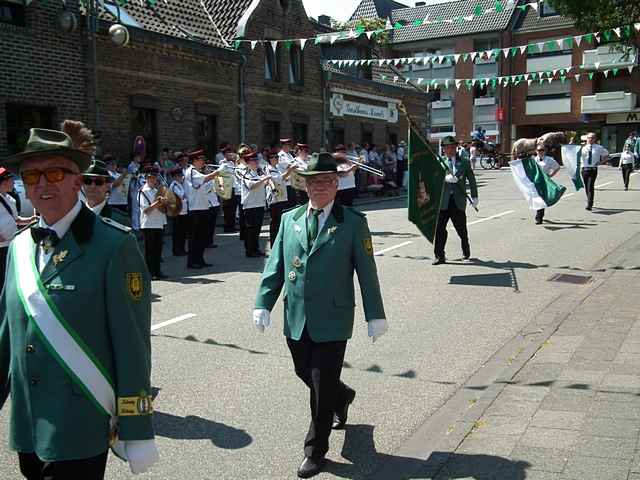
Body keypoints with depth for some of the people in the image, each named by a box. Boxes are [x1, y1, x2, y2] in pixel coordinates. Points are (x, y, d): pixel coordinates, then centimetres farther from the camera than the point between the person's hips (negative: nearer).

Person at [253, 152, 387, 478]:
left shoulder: (353, 222, -3)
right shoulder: (289, 219, 7)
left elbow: (366, 272, -3)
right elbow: (275, 265, 8)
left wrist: (375, 315, -4)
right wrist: (264, 303, 0)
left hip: (332, 320, -4)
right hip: (296, 318, 4)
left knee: (323, 386, 1)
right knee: (306, 374, 18)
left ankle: (315, 451, 20)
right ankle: (343, 397, 49)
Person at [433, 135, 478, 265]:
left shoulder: (464, 162, 9)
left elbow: (471, 179, 10)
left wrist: (474, 196, 5)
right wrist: (446, 178, -26)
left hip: (458, 201, 0)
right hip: (443, 201, 0)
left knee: (461, 229, 10)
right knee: (439, 229, -3)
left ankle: (466, 252, 33)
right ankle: (439, 256, 6)